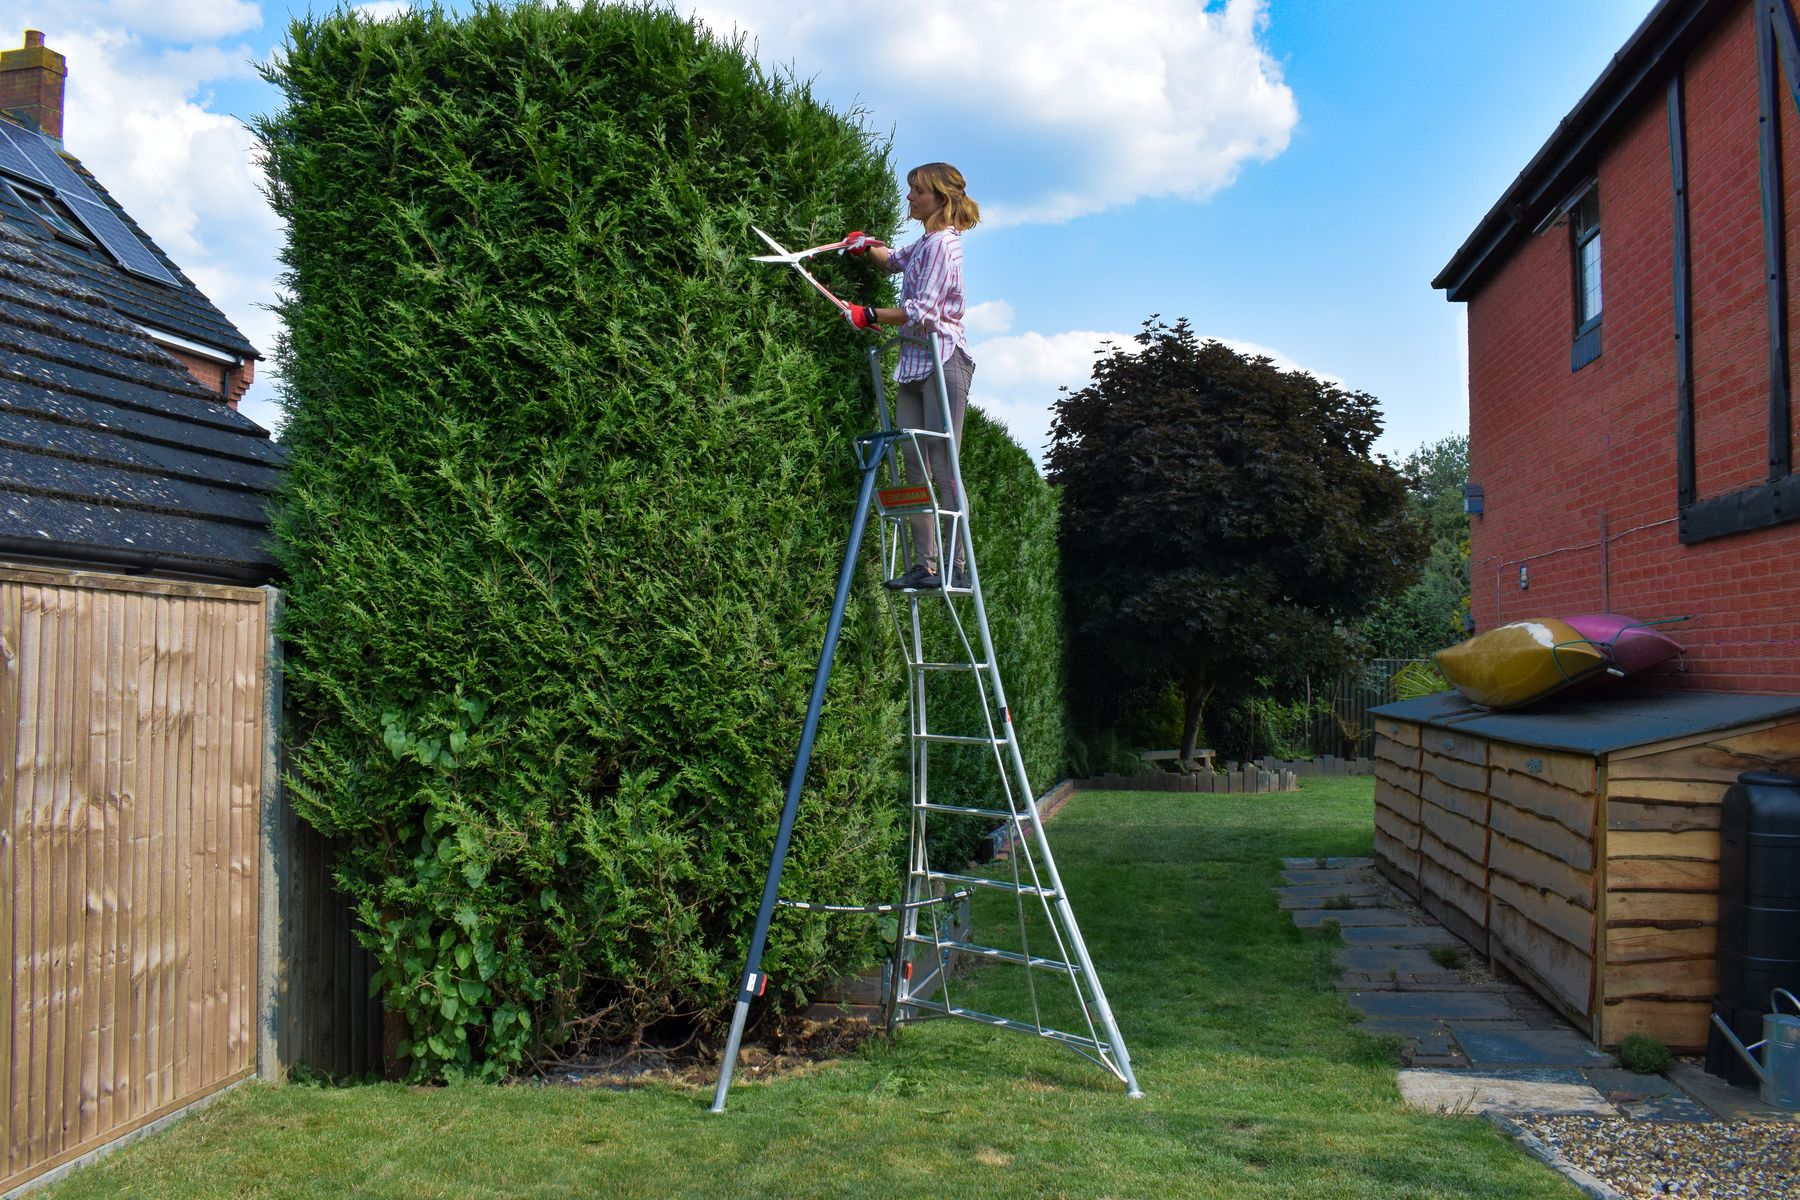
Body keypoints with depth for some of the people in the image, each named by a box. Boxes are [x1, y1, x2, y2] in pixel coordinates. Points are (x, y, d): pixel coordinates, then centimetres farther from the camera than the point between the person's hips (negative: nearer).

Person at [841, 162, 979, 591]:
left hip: (942, 359, -10)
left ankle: (957, 567, -14)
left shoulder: (942, 243, -7)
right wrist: (867, 246, 21)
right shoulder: (925, 243, 22)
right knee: (915, 468, 2)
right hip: (914, 363, 10)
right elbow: (896, 260, 43)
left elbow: (922, 312, -16)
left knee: (943, 468, -14)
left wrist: (869, 315, -8)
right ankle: (924, 564, 1)